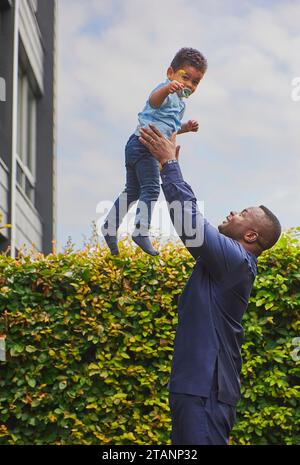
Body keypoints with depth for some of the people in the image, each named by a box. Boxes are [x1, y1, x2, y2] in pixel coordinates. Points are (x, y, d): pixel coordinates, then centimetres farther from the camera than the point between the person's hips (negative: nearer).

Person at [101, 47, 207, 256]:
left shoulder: (179, 103, 21)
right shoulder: (167, 92, -12)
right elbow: (154, 100, -37)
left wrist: (185, 127, 15)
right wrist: (167, 89, -58)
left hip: (136, 146, 11)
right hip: (144, 144, -11)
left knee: (132, 191, 17)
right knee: (151, 189, -16)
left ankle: (110, 227, 23)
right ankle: (141, 231, -19)